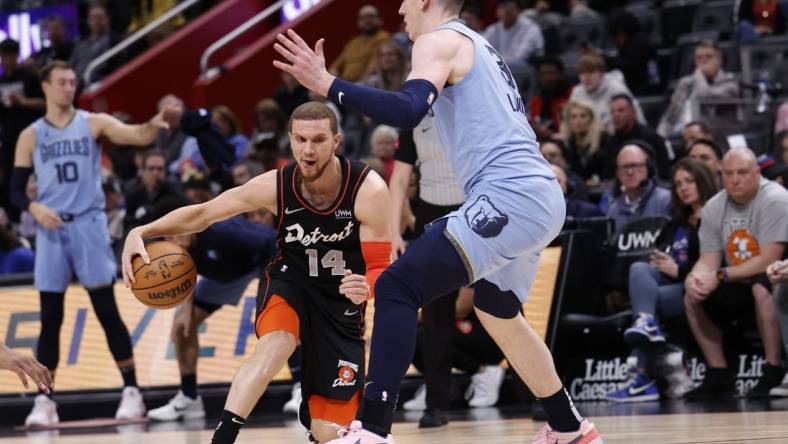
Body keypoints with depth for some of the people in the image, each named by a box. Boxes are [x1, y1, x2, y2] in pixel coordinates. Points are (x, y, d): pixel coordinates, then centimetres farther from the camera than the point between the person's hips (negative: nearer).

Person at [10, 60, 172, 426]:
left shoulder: (94, 124, 3)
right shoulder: (30, 136, 8)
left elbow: (138, 137, -13)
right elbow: (16, 191, 7)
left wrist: (155, 124, -35)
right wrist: (35, 209, -14)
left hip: (88, 225, -1)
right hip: (51, 231, 2)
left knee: (107, 311, -4)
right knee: (50, 319, 3)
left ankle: (131, 392, 0)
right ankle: (44, 400, 7)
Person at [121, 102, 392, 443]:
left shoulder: (368, 190, -25)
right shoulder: (275, 186, -19)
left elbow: (379, 268, -23)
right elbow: (201, 214, -10)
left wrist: (366, 289, -48)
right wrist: (142, 232, -25)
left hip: (341, 300, 0)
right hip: (289, 282, 0)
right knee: (276, 344, -38)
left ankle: (315, 417, 36)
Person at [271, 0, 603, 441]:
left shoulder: (440, 41, -3)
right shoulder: (477, 45, 26)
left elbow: (408, 111, -22)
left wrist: (327, 84, -20)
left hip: (511, 197, -10)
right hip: (542, 196, 10)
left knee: (397, 288, -14)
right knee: (497, 312, 29)